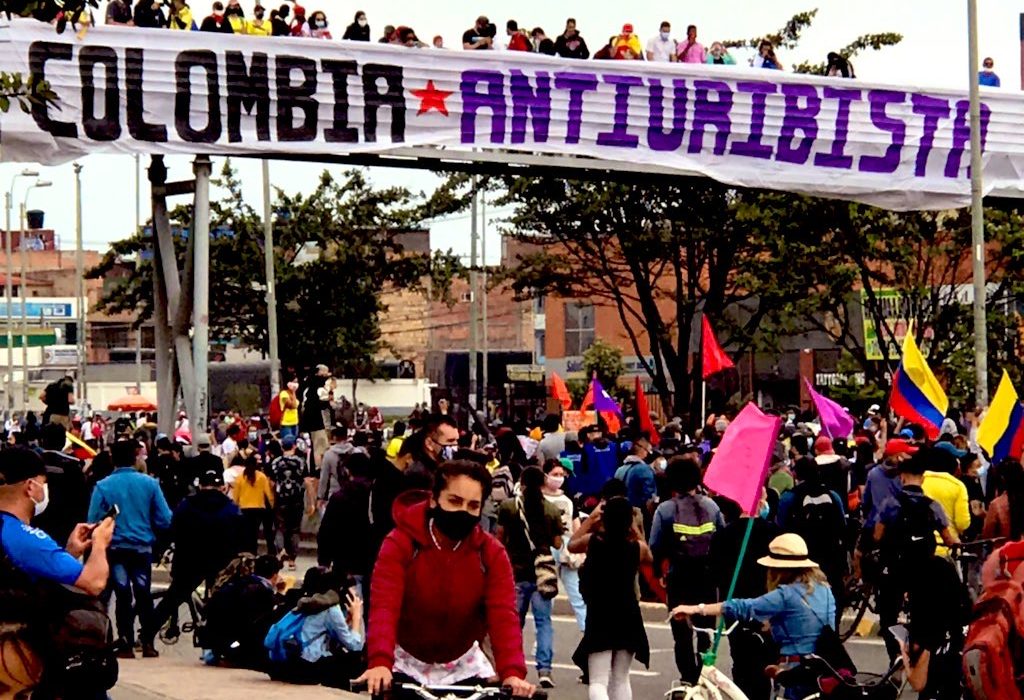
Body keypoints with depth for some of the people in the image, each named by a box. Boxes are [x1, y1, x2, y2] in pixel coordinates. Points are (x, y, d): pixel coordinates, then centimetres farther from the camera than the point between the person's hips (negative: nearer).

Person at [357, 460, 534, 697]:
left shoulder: (492, 553, -11)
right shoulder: (400, 544, -17)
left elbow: (503, 615, -22)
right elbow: (384, 607, -29)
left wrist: (512, 672, -40)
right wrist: (380, 662, -47)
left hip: (463, 666, 2)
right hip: (407, 663, -2)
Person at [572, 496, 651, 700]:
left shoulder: (593, 542, -11)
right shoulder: (637, 547, -6)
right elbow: (649, 558, 19)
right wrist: (636, 531, 18)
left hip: (599, 618, -3)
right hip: (628, 618, 3)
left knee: (598, 683, -7)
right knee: (621, 680, 18)